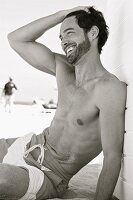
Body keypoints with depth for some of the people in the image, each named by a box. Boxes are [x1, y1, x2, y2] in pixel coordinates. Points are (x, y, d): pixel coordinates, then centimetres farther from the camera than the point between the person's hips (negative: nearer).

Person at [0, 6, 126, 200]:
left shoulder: (110, 88, -21)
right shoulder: (63, 69, 2)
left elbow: (112, 157, -23)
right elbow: (16, 39, 4)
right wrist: (62, 14, -3)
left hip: (48, 177, -7)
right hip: (29, 145, 8)